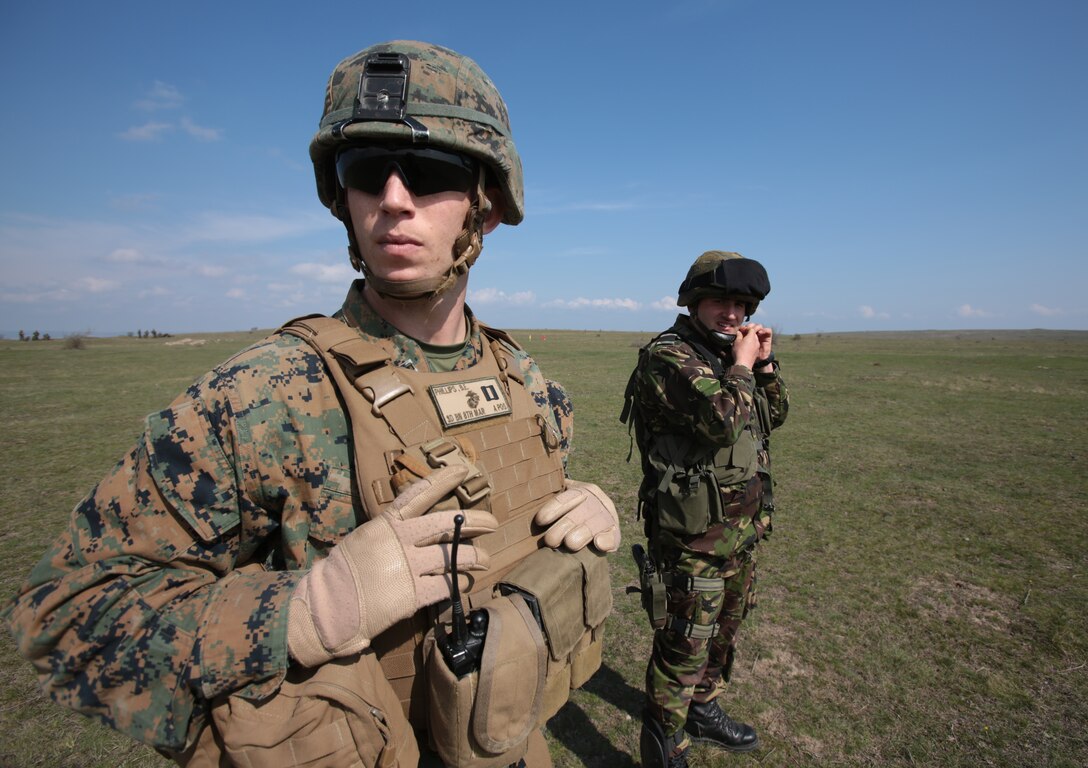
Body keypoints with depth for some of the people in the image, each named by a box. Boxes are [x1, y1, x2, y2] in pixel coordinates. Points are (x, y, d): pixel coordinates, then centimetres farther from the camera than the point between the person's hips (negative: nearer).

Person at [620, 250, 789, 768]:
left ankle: (703, 712, 49)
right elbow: (722, 419, -33)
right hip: (693, 542, -9)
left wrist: (765, 363, 4)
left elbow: (773, 417, 18)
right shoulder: (667, 356, -19)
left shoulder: (725, 354, 8)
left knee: (723, 633, 26)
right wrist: (743, 363, -17)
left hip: (741, 533, 9)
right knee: (682, 653, 5)